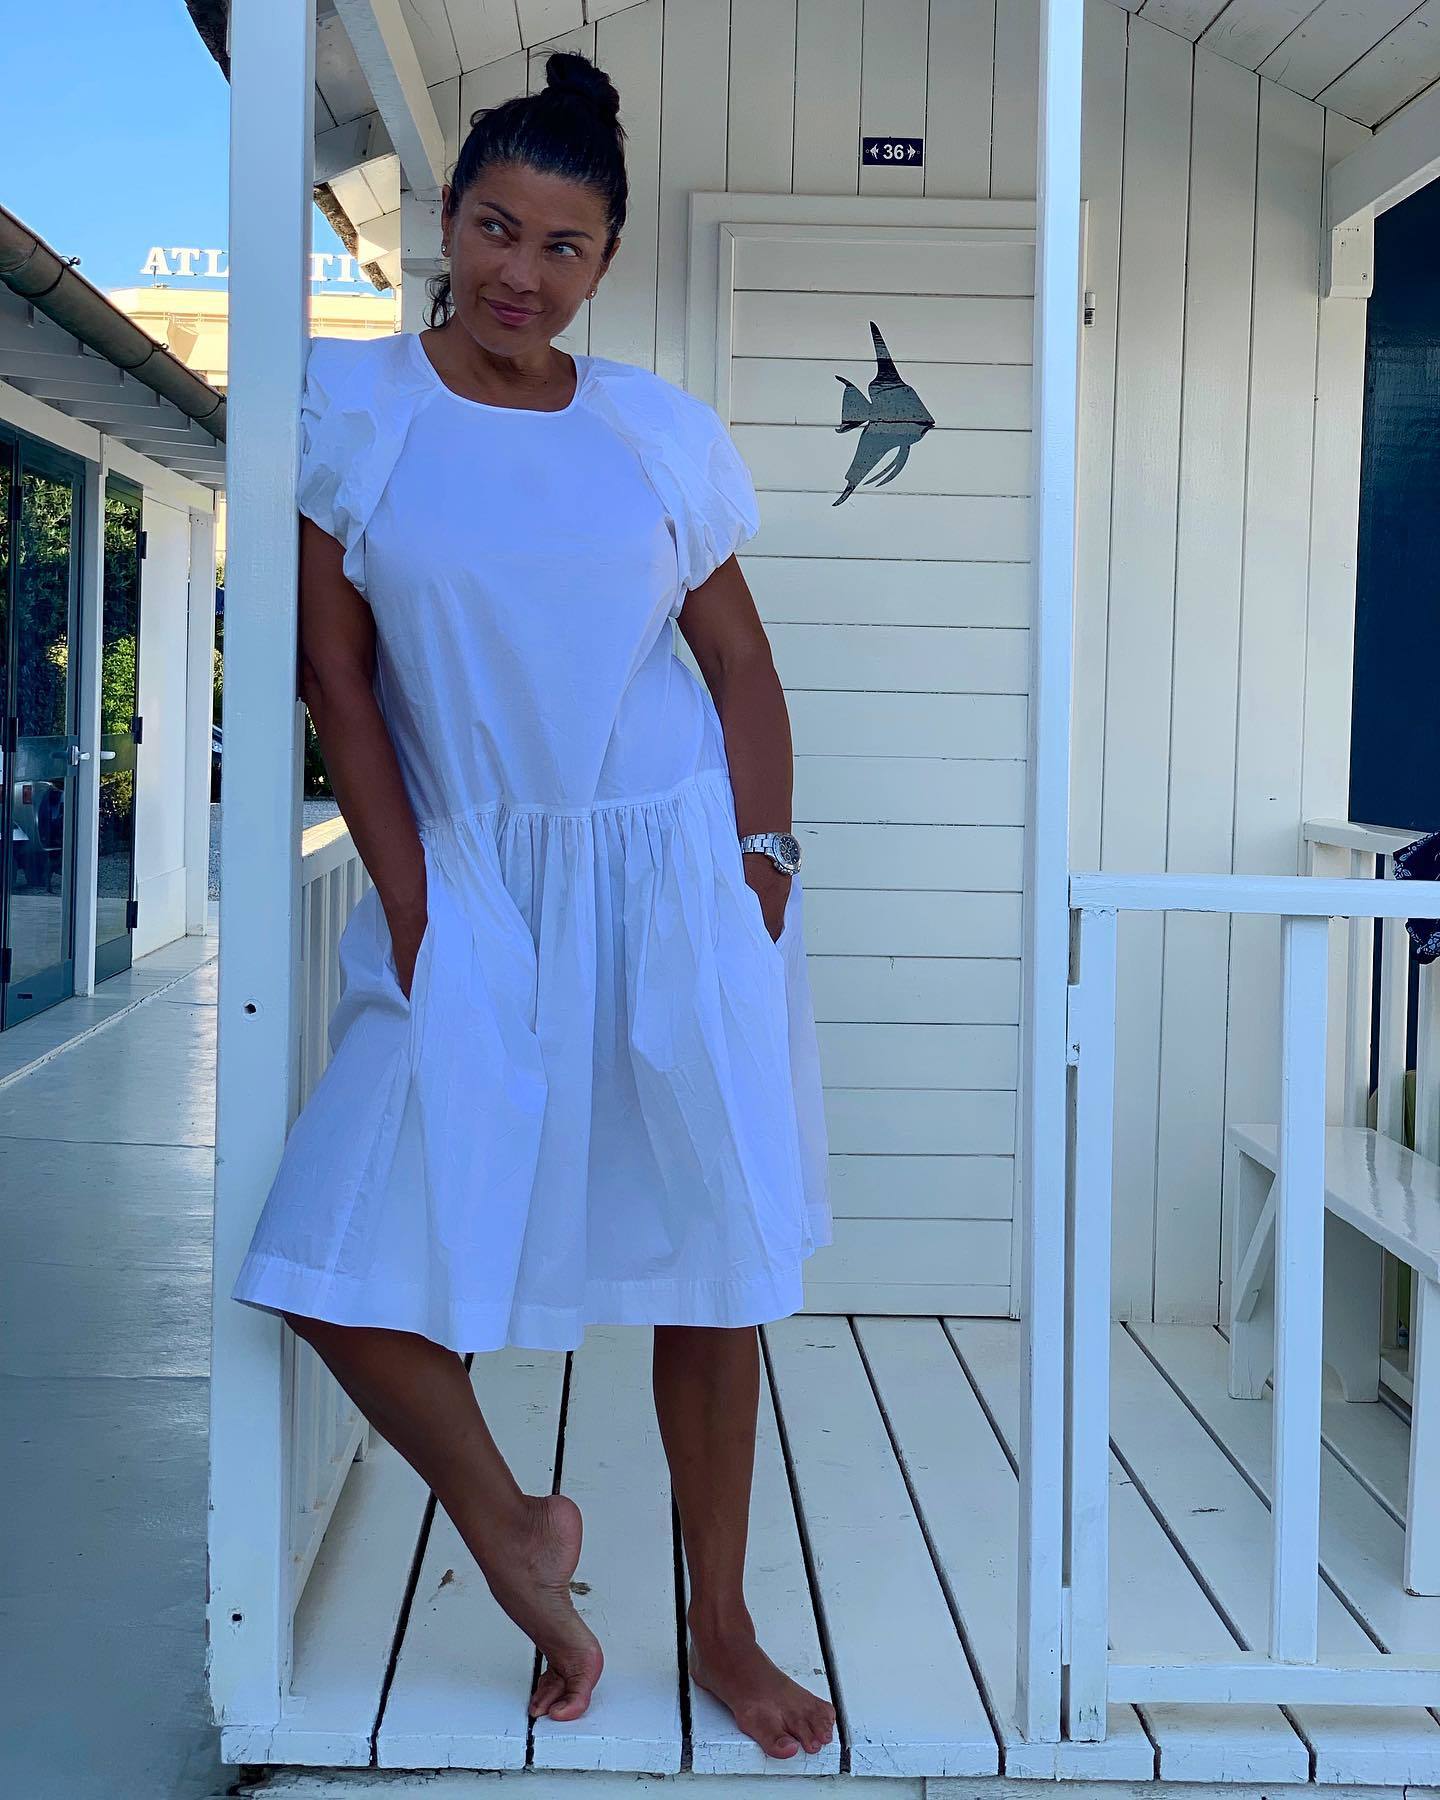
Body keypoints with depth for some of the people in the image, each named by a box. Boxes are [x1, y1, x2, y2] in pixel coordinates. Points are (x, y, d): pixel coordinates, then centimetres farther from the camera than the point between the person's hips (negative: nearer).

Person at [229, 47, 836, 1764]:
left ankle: (721, 1630, 24)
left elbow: (741, 661, 8)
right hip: (469, 884, 0)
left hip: (676, 873, 1)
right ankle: (511, 1527, 18)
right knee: (337, 1259, -9)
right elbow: (336, 669, -2)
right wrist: (408, 901, -7)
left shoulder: (663, 431, 3)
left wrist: (762, 862, -3)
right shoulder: (348, 401, -1)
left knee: (715, 1257, 5)